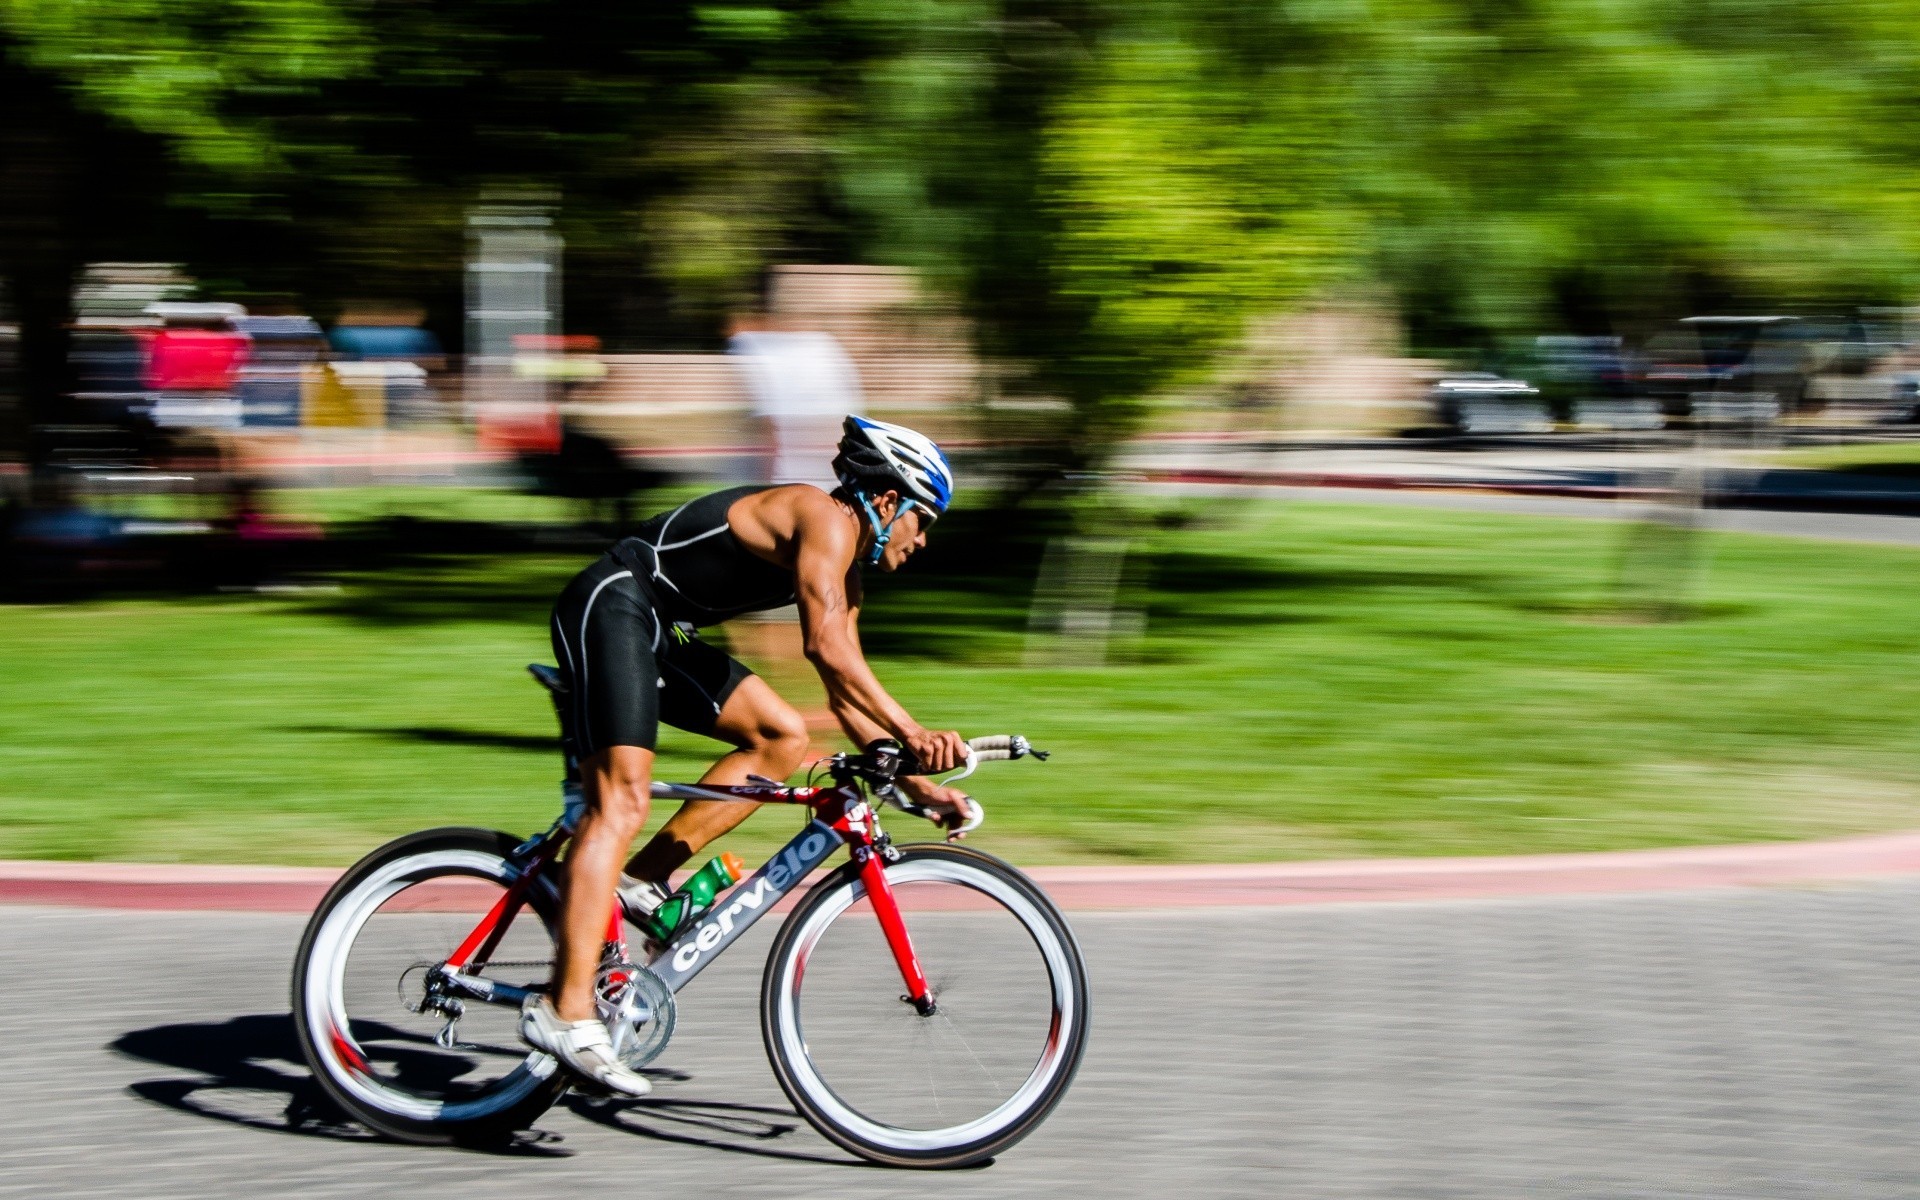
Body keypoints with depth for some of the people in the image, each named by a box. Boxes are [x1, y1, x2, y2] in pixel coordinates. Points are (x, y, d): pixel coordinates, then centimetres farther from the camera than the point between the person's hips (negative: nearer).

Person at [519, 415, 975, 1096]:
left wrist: (920, 788, 15)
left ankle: (642, 880, 5)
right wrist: (912, 734, -29)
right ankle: (566, 1012, -29)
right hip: (611, 607, -10)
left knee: (782, 737, 9)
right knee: (622, 800, -20)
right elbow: (827, 647, -26)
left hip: (660, 633, 10)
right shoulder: (827, 521, -12)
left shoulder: (845, 568, 17)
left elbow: (848, 698, 21)